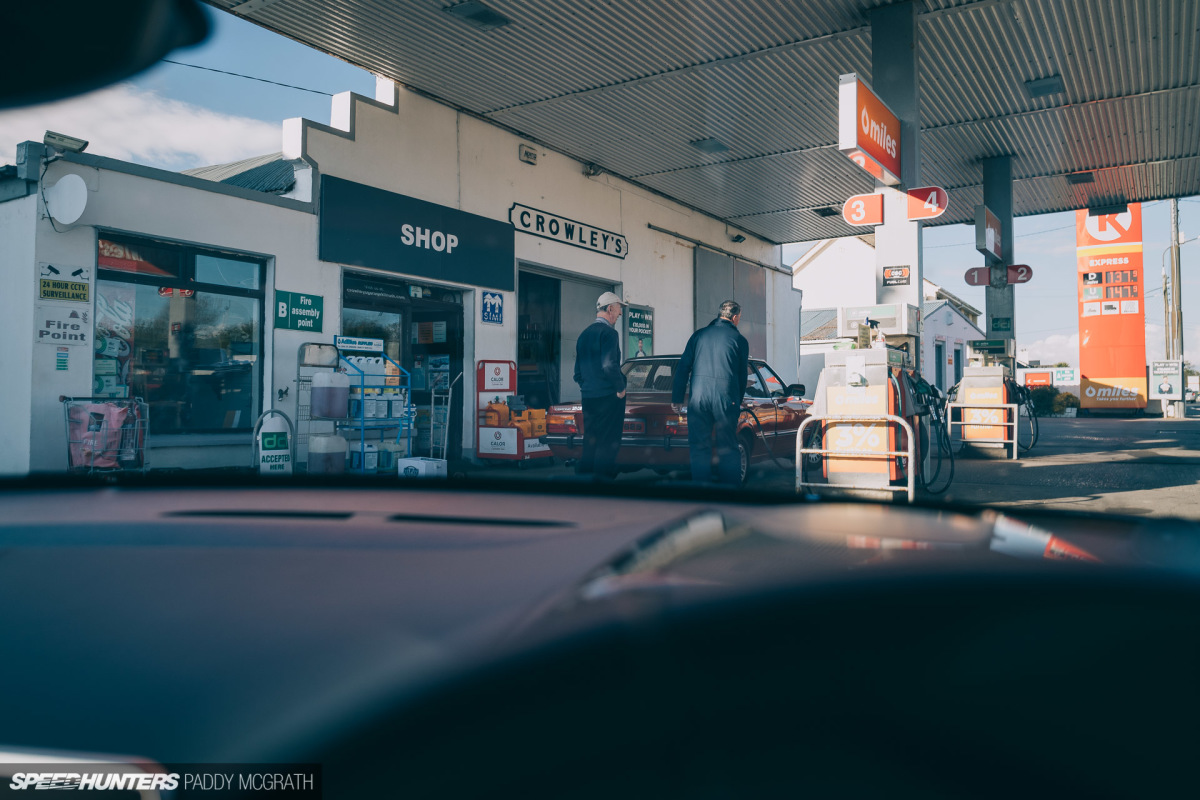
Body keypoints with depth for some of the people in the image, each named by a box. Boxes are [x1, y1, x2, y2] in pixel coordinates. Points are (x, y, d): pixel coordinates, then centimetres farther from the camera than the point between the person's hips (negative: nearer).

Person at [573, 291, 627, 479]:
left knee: (590, 434, 15)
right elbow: (610, 365, -22)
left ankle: (585, 468, 19)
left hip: (588, 395, 8)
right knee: (609, 438, -1)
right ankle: (604, 471, -1)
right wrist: (621, 387, -11)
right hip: (608, 394, -8)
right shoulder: (609, 332, -12)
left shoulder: (584, 334, 13)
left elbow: (578, 369, 16)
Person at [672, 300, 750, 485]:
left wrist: (677, 397, 10)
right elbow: (742, 375, 10)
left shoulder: (699, 335, 10)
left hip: (699, 397, 1)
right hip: (726, 397, -1)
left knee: (699, 446, 6)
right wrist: (738, 401, 21)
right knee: (728, 448, 8)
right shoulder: (739, 340, 6)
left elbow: (683, 368, 7)